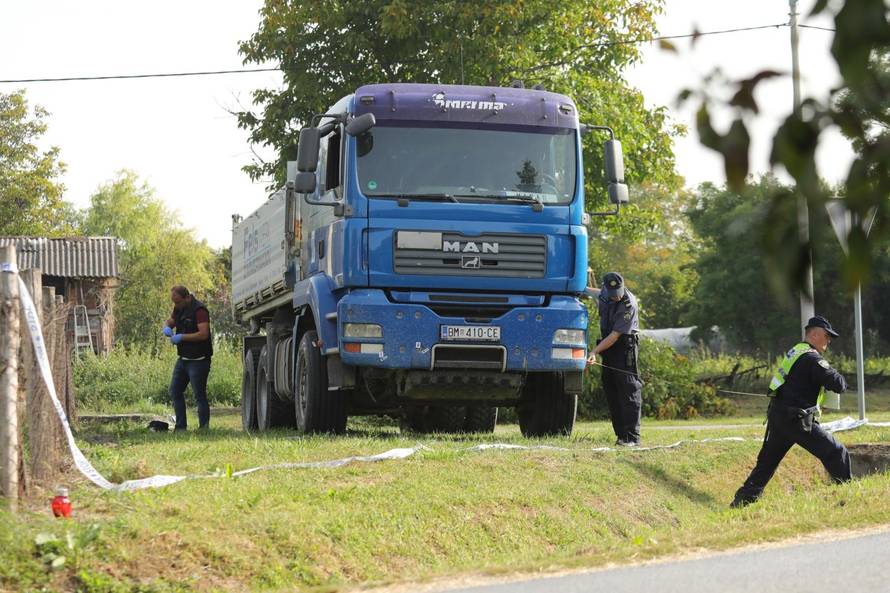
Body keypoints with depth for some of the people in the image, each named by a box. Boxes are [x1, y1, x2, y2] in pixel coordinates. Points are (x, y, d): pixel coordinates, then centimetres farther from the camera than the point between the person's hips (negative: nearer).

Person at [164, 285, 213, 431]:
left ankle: (204, 428, -2)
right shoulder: (179, 309, 10)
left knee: (199, 395, -6)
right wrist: (167, 327, 0)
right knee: (175, 391, 10)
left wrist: (181, 337, -23)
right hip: (183, 358, 9)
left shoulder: (199, 310, -17)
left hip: (198, 360, -9)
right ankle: (180, 427, 14)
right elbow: (170, 321, 25)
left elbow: (203, 334, -25)